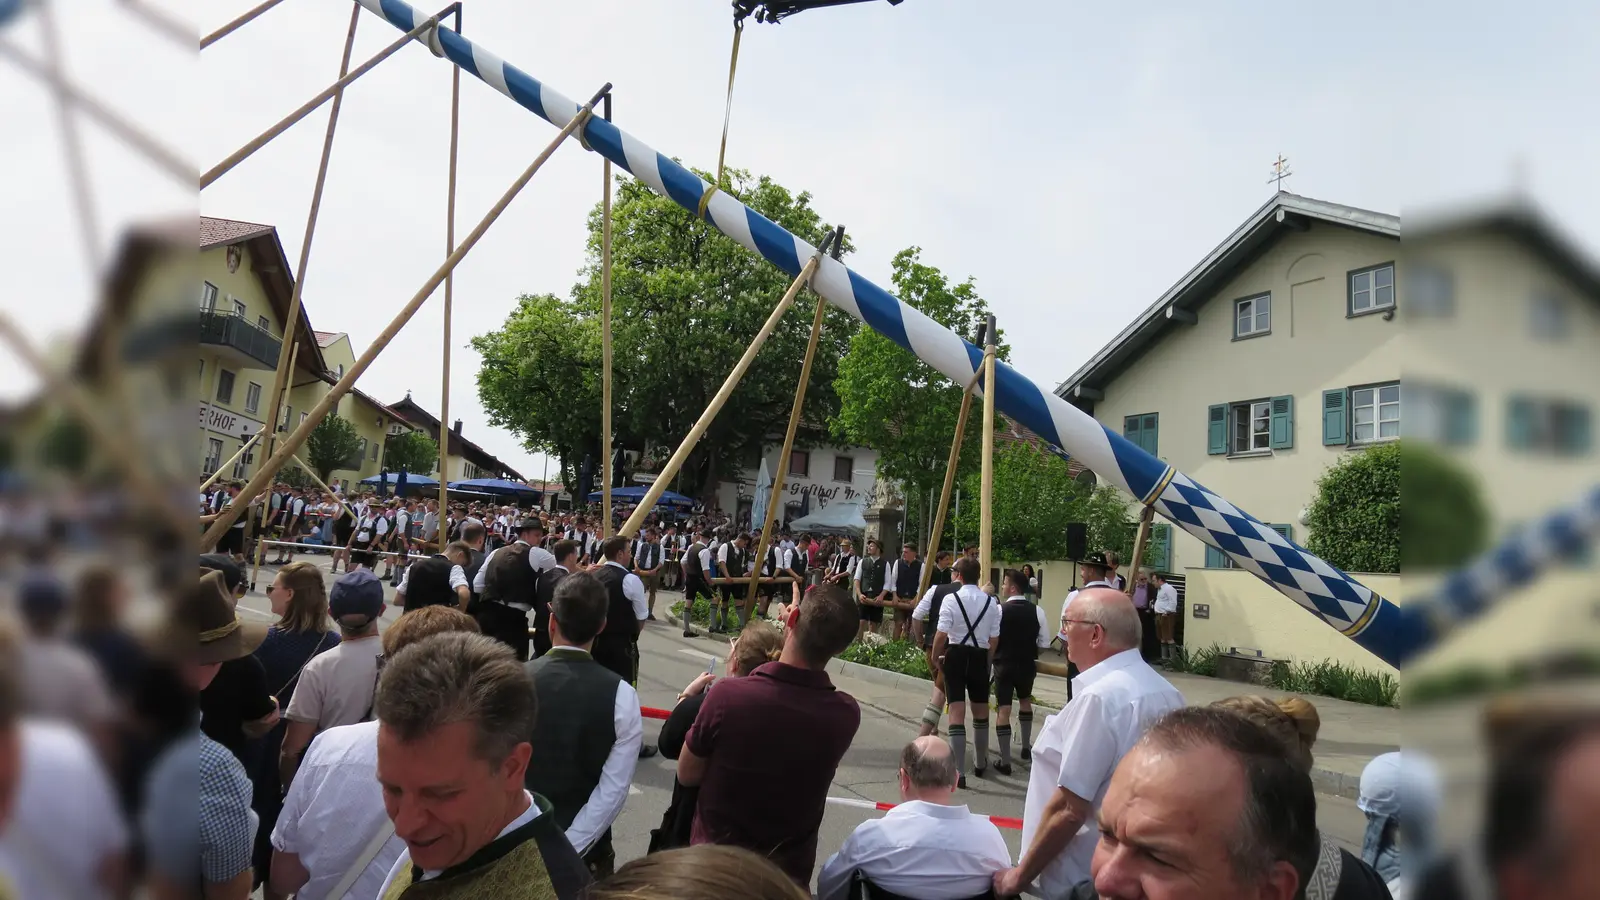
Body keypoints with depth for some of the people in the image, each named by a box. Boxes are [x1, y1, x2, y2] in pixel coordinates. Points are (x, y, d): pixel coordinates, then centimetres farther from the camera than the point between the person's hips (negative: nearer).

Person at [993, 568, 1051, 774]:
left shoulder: (999, 610, -15)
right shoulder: (1036, 611, -6)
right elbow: (1044, 643, -1)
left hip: (1004, 664, -4)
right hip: (1027, 664, 4)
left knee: (1003, 709, 0)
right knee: (1025, 701, 27)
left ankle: (1005, 762, 0)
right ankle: (1026, 748, 39)